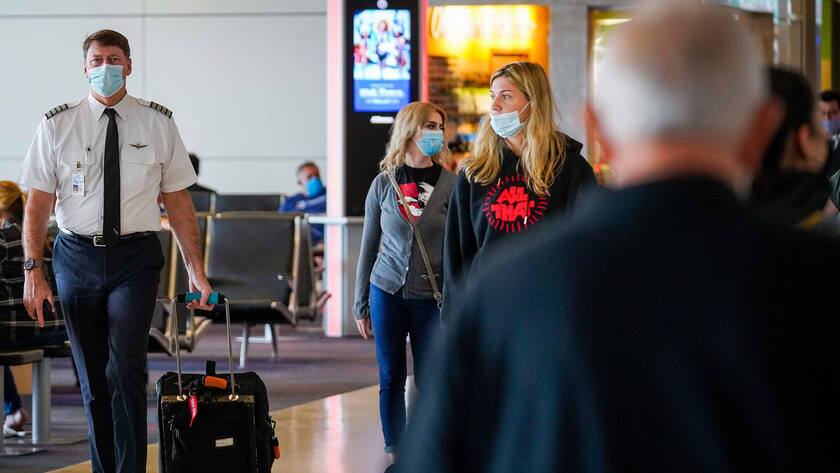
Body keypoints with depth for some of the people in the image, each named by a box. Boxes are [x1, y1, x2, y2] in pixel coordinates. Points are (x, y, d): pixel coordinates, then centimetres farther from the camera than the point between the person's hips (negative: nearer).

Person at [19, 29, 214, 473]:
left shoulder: (157, 123, 3)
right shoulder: (57, 125, 2)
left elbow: (178, 200, 5)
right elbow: (37, 203, 1)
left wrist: (196, 269, 1)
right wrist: (33, 270, -8)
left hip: (135, 257, -1)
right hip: (76, 256, 1)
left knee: (125, 369, -15)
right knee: (92, 379, 8)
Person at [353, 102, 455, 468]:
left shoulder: (450, 185, -2)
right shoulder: (383, 184, 4)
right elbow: (369, 246, 10)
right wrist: (361, 304, 10)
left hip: (432, 297, -2)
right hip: (387, 292, 2)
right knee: (391, 379, 5)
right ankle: (394, 455, 15)